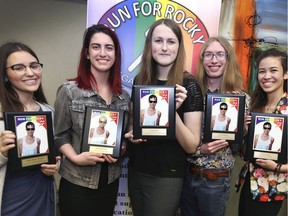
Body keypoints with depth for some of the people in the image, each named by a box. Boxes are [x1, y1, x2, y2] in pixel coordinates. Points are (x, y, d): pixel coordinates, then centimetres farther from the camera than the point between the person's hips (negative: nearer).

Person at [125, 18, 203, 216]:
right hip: (136, 171, 5)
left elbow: (192, 146, -15)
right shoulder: (140, 81, -1)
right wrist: (130, 134, -7)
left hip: (167, 176, -4)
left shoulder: (189, 85, -13)